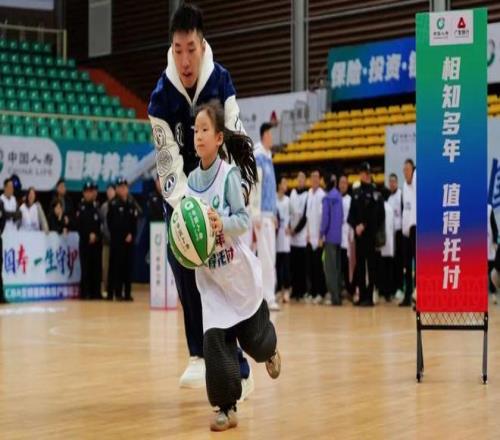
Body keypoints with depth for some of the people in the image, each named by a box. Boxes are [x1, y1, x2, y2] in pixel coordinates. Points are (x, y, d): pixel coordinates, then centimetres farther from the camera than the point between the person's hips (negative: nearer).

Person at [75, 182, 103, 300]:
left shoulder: (96, 207, 14)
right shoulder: (81, 207, -2)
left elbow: (99, 224, 15)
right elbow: (78, 225, -8)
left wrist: (96, 235, 0)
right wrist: (88, 235, -12)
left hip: (97, 241, 5)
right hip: (85, 242, -5)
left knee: (97, 268, 3)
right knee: (86, 267, -5)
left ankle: (95, 293, 9)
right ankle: (84, 292, 0)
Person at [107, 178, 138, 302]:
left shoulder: (131, 205, 12)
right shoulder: (113, 204, -1)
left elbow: (134, 223, 9)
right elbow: (111, 223, -3)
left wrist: (131, 235, -6)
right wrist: (122, 236, -4)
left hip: (129, 239, 4)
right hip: (117, 240, -4)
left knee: (128, 266, 3)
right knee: (116, 266, -4)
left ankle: (127, 293, 6)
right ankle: (117, 293, -2)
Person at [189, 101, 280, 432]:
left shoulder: (229, 174, -17)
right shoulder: (192, 181, -2)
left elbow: (243, 220, -20)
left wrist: (222, 223, -37)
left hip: (238, 270, -3)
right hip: (209, 275, 3)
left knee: (253, 336, 13)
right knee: (214, 339, -6)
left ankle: (271, 352, 50)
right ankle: (227, 408, 3)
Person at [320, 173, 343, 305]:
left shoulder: (327, 198, -12)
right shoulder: (339, 196, 10)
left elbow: (325, 217, -13)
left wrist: (321, 235, -7)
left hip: (330, 236, -7)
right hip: (338, 237, 7)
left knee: (330, 267, -4)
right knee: (337, 267, 11)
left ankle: (335, 298, -7)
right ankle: (338, 297, 12)